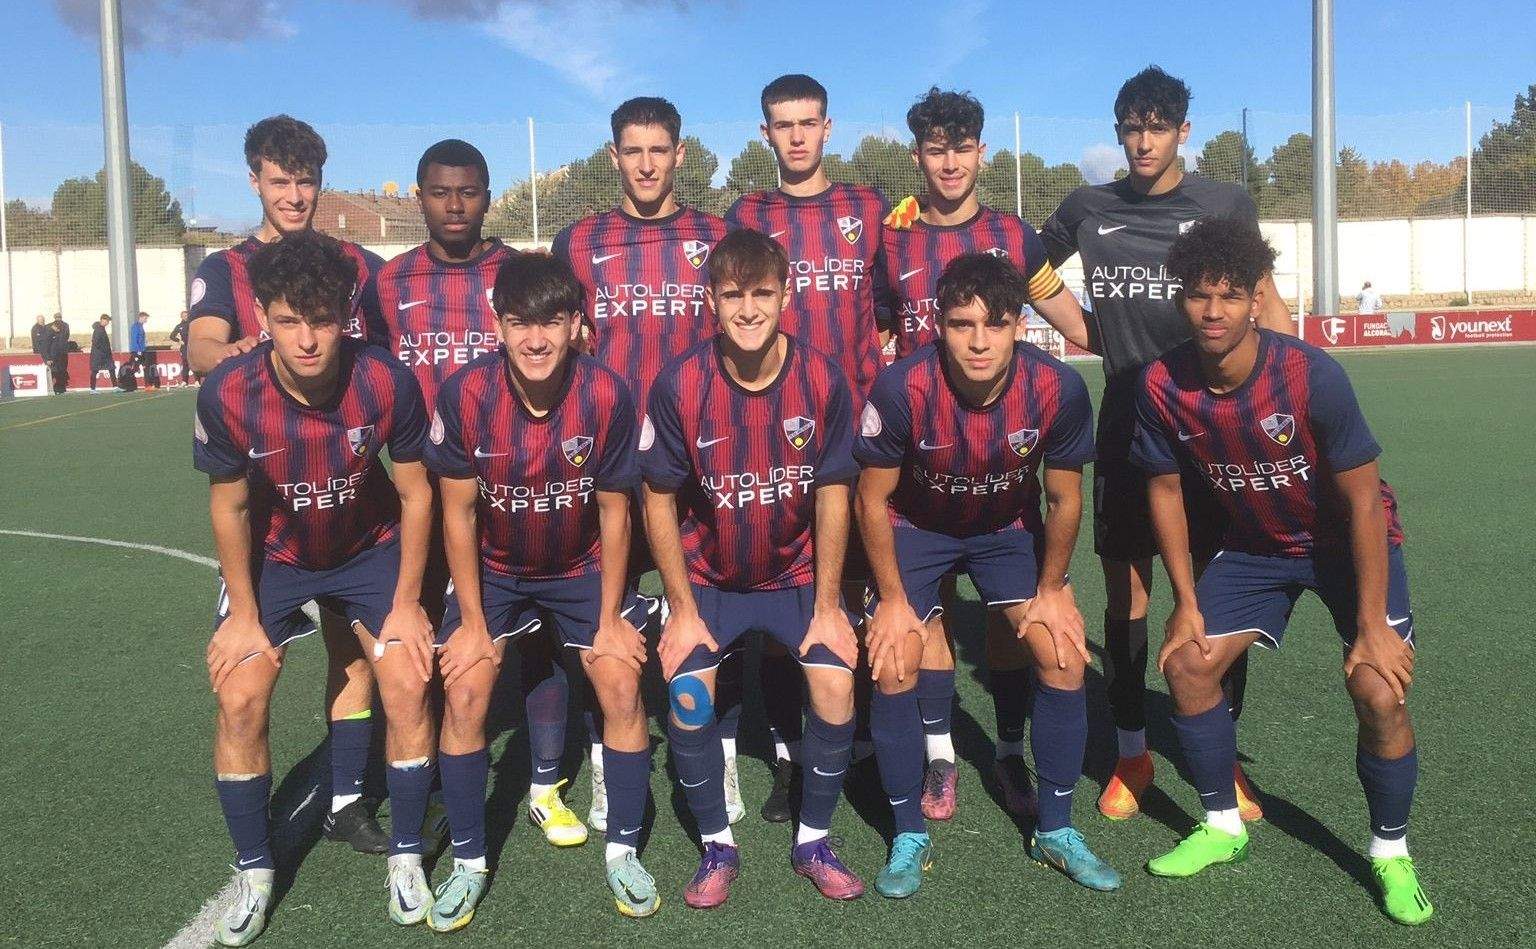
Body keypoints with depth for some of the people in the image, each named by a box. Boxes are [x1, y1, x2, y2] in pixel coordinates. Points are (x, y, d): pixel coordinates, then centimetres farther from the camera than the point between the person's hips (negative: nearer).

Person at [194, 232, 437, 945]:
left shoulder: (387, 382, -27)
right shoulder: (228, 394, -26)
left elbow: (415, 494, -13)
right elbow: (230, 507, -10)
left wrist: (406, 605, -9)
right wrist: (245, 615, -6)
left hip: (371, 549, 0)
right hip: (273, 556, 1)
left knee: (409, 687, -11)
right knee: (239, 700, -11)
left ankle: (406, 858, 10)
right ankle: (254, 873, 11)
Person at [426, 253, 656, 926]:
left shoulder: (607, 396, -22)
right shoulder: (465, 394, -22)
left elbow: (613, 511, -11)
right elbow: (458, 512, -12)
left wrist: (610, 618, -9)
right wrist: (473, 623, -10)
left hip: (584, 567, 0)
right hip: (494, 569, 0)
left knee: (623, 688, -11)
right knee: (463, 695, -12)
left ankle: (623, 852, 9)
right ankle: (468, 863, 8)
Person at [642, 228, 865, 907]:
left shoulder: (822, 379, -14)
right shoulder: (680, 383, -17)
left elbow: (833, 495, -6)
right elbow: (659, 501, -9)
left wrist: (828, 605, -8)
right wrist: (683, 610, -10)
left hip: (796, 573, 1)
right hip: (708, 576, 0)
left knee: (836, 680, -18)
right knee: (686, 691, -19)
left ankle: (813, 841, 7)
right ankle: (717, 847, 6)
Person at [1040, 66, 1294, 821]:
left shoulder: (1226, 205, 2)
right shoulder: (1085, 210, 6)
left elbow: (1266, 305, 5)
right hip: (1125, 424, 1)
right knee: (1125, 591, 5)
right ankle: (1131, 754, 19)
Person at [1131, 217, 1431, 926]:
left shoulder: (1313, 375, -30)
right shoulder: (1163, 386, -20)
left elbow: (1363, 499, -23)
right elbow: (1164, 489, -5)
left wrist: (1372, 626, -22)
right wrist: (1187, 602, -5)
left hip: (1348, 541, -4)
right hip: (1255, 543, 4)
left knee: (1379, 692, -18)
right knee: (1186, 664, -5)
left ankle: (1390, 851, 8)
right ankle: (1223, 827, 17)